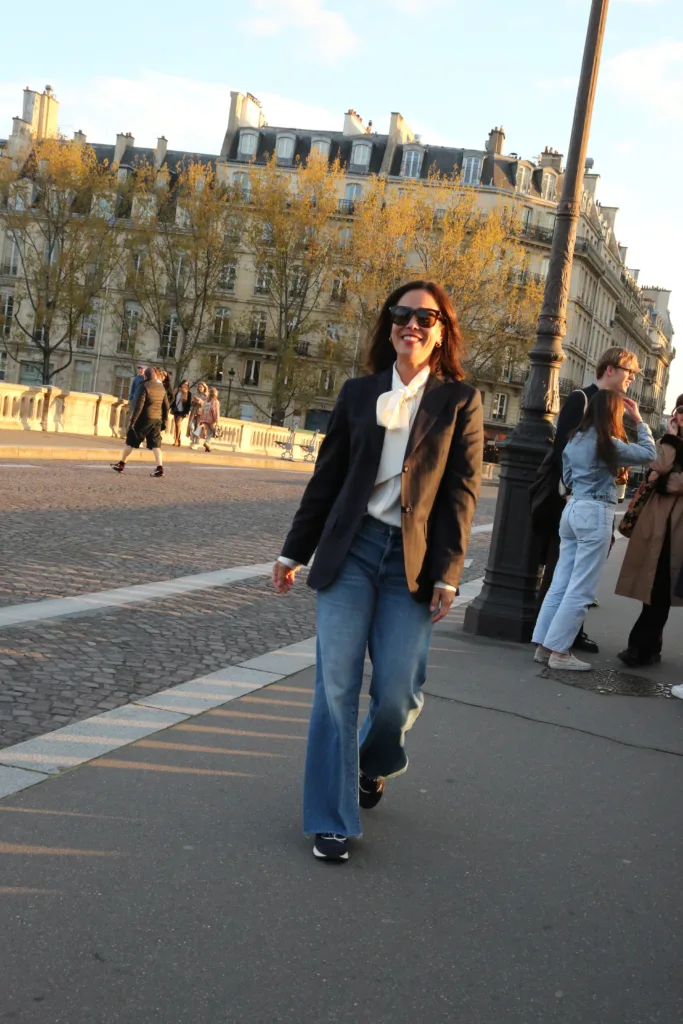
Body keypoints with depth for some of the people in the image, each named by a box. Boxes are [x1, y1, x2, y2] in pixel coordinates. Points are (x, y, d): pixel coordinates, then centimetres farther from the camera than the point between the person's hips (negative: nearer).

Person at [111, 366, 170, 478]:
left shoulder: (145, 386, -10)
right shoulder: (161, 387, 8)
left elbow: (139, 405, -15)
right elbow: (166, 406, 12)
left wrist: (132, 420, -13)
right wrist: (164, 420, 20)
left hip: (144, 418, -5)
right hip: (157, 420, 5)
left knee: (131, 440, 8)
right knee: (155, 443, 3)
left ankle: (121, 464, 16)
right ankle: (159, 468, -11)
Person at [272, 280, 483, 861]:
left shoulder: (460, 400, 3)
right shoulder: (359, 393, 9)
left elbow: (462, 492, -1)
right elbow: (327, 478, 11)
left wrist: (447, 576, -8)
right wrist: (294, 553, 10)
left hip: (413, 560, -1)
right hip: (349, 551, 2)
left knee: (397, 692, -3)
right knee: (336, 685, -2)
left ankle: (373, 765, 33)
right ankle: (332, 820, 10)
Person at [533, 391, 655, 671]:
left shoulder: (575, 440, 11)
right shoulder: (608, 444, -10)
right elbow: (649, 454, -1)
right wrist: (639, 420, 8)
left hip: (573, 509, 8)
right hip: (596, 513, -8)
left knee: (561, 583, 9)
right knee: (580, 590, -3)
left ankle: (544, 645, 11)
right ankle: (559, 651, -1)